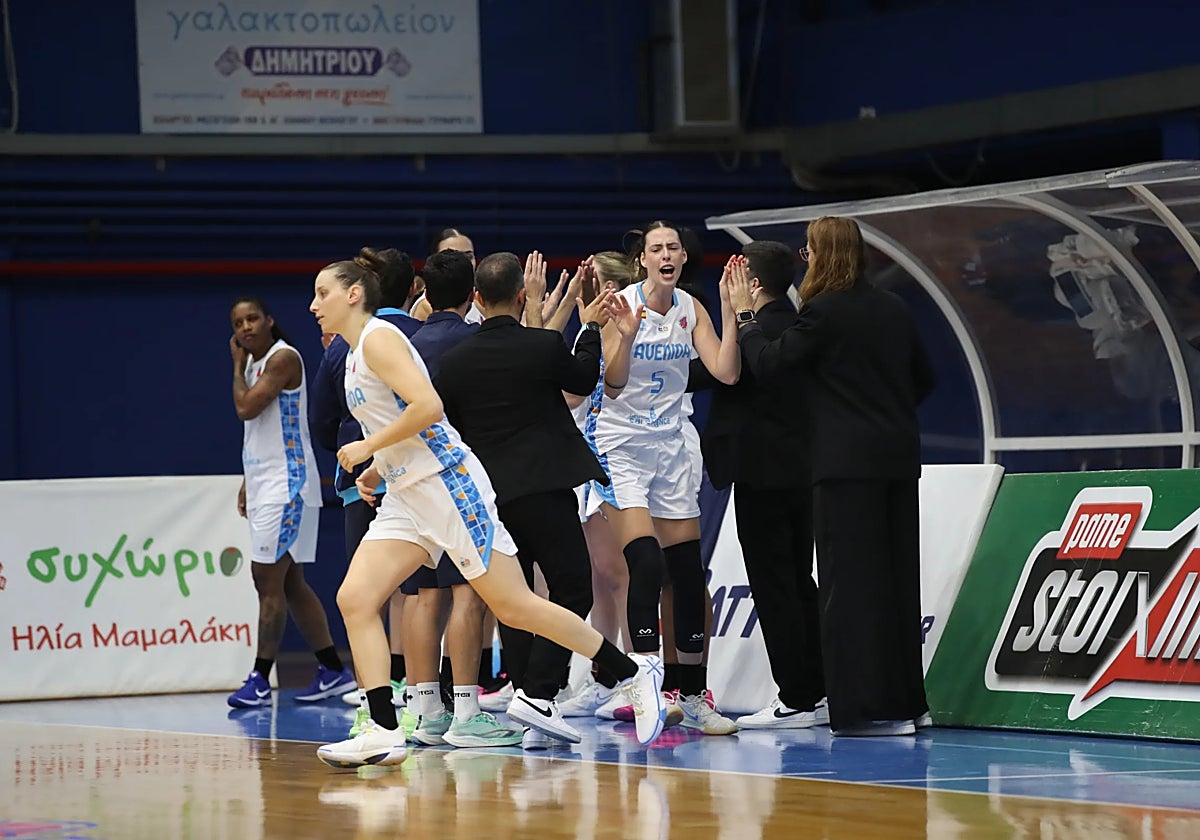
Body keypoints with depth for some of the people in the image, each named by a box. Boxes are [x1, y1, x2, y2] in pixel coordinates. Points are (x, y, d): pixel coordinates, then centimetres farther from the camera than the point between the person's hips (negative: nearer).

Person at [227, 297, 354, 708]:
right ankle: (333, 671, 15)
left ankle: (260, 680, -10)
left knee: (268, 580, -11)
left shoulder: (283, 358, -13)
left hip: (286, 485, -10)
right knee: (289, 583, 10)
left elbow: (246, 407, -22)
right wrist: (248, 482, 20)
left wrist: (238, 366, -7)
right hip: (266, 486, 10)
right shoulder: (254, 362, 16)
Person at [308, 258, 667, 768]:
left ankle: (634, 672, 3)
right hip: (406, 495, 10)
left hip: (447, 481, -10)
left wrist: (369, 447, -14)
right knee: (354, 599, -5)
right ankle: (384, 732, -8)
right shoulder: (356, 354, 19)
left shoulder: (379, 337, -10)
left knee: (513, 605, -7)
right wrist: (376, 468, 17)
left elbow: (427, 405, -22)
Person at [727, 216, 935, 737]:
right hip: (898, 459, 7)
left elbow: (768, 364, -7)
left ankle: (863, 708, -6)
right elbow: (923, 380, 17)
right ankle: (903, 701, 17)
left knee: (851, 581, -4)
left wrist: (744, 314, 5)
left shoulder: (822, 313, -13)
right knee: (895, 577, 12)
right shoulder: (894, 309, 9)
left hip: (846, 464, -7)